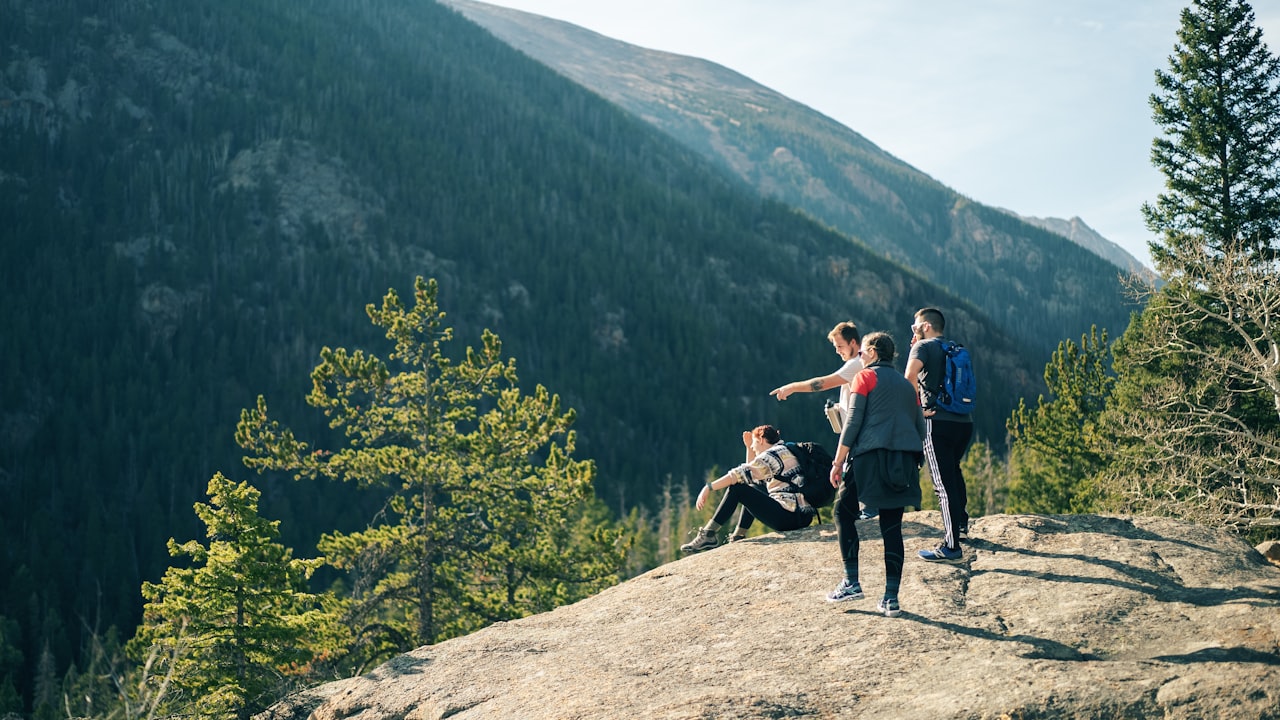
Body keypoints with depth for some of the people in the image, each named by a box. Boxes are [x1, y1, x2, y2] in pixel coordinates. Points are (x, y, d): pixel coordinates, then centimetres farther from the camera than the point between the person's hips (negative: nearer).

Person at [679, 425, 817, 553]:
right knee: (752, 489, 27)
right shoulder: (784, 451, 22)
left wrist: (709, 487, -15)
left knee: (736, 488, -6)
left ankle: (709, 534, -6)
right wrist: (749, 447, 23)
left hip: (789, 517, -10)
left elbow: (742, 473, -16)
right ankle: (739, 536, 19)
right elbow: (752, 473, 31)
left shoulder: (773, 454, -7)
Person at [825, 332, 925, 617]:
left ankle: (851, 582, 1)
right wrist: (913, 464, 24)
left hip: (871, 455, -6)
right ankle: (891, 598, 2)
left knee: (844, 512, 8)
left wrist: (838, 462, -4)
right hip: (904, 462, 6)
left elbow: (853, 422, -6)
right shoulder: (906, 385, 22)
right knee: (892, 527, 6)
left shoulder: (865, 377, 3)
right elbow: (920, 428, 19)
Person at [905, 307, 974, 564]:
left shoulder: (924, 346, -1)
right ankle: (961, 521, 44)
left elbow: (910, 375, -21)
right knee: (953, 469, 31)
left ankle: (952, 547, -10)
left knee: (944, 483, -8)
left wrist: (919, 408, -11)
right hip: (964, 421, 7)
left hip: (938, 422, -7)